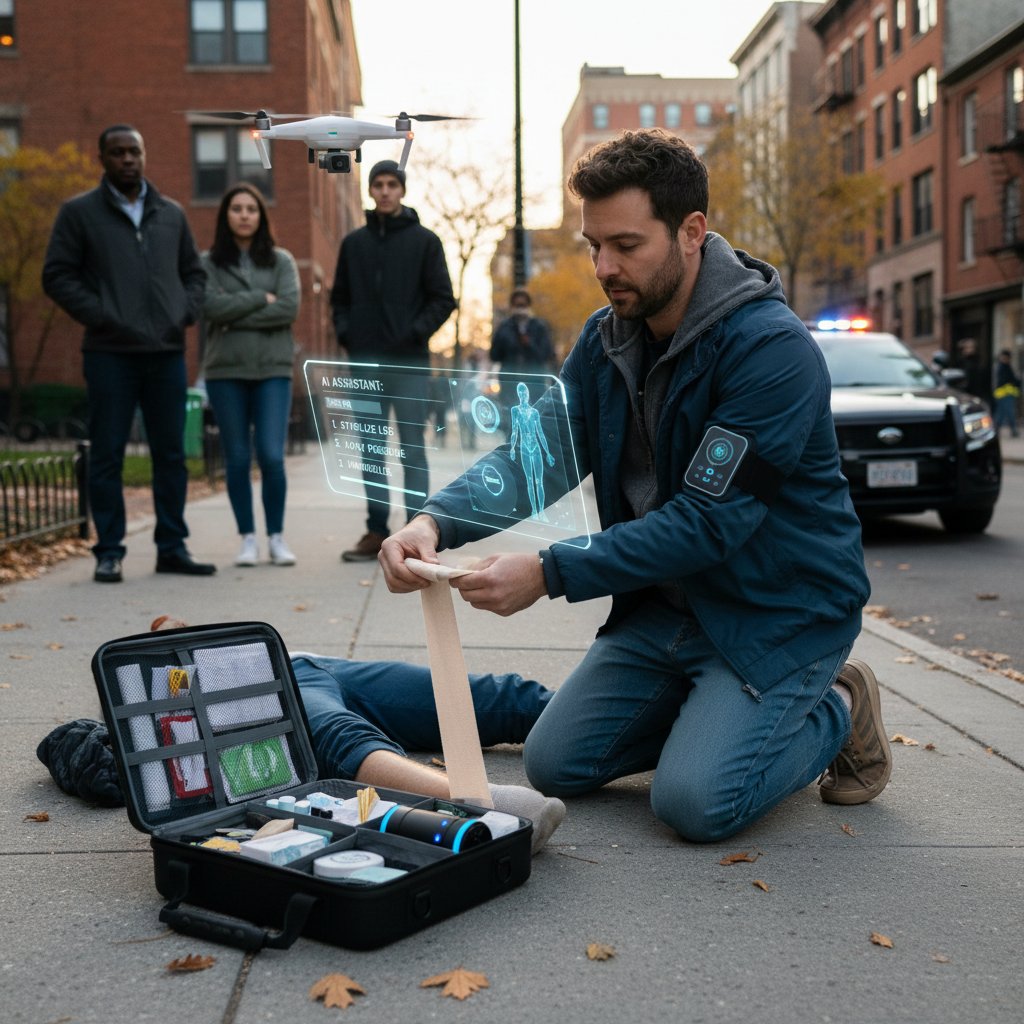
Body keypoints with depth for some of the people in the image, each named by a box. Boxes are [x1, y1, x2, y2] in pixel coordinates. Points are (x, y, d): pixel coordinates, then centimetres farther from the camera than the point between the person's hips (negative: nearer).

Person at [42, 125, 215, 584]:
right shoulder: (79, 212, 4)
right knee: (107, 455, 0)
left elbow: (193, 271, 21)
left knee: (171, 454, 6)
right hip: (110, 354, -3)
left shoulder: (172, 214, 15)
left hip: (167, 352, 4)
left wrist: (186, 312, 3)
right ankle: (109, 552, 7)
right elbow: (57, 275, -1)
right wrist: (99, 316, -12)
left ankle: (172, 547, 15)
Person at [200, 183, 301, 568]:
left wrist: (236, 317, -9)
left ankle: (277, 537, 6)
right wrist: (261, 299, -7)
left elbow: (289, 308, -6)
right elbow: (212, 306, -9)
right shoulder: (209, 263, 8)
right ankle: (248, 538, 13)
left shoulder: (281, 260, 9)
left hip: (273, 369, 0)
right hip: (226, 370, 0)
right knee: (237, 459, 3)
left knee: (271, 456, -9)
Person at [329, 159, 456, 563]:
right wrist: (345, 333, 1)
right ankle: (376, 530, 14)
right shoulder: (354, 242, 12)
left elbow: (443, 298, 0)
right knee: (371, 449, 7)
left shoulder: (424, 241, 3)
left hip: (409, 362, -3)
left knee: (412, 449, -2)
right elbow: (339, 297, 17)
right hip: (365, 361, 4)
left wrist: (416, 333, -11)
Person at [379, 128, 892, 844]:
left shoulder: (772, 348, -24)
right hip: (665, 602, 7)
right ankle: (716, 713, 21)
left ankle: (837, 712, 7)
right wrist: (437, 521, -26)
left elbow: (707, 522, -28)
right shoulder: (606, 339, 0)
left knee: (696, 801, -21)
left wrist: (550, 574, -32)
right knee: (554, 766, 3)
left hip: (777, 609, -7)